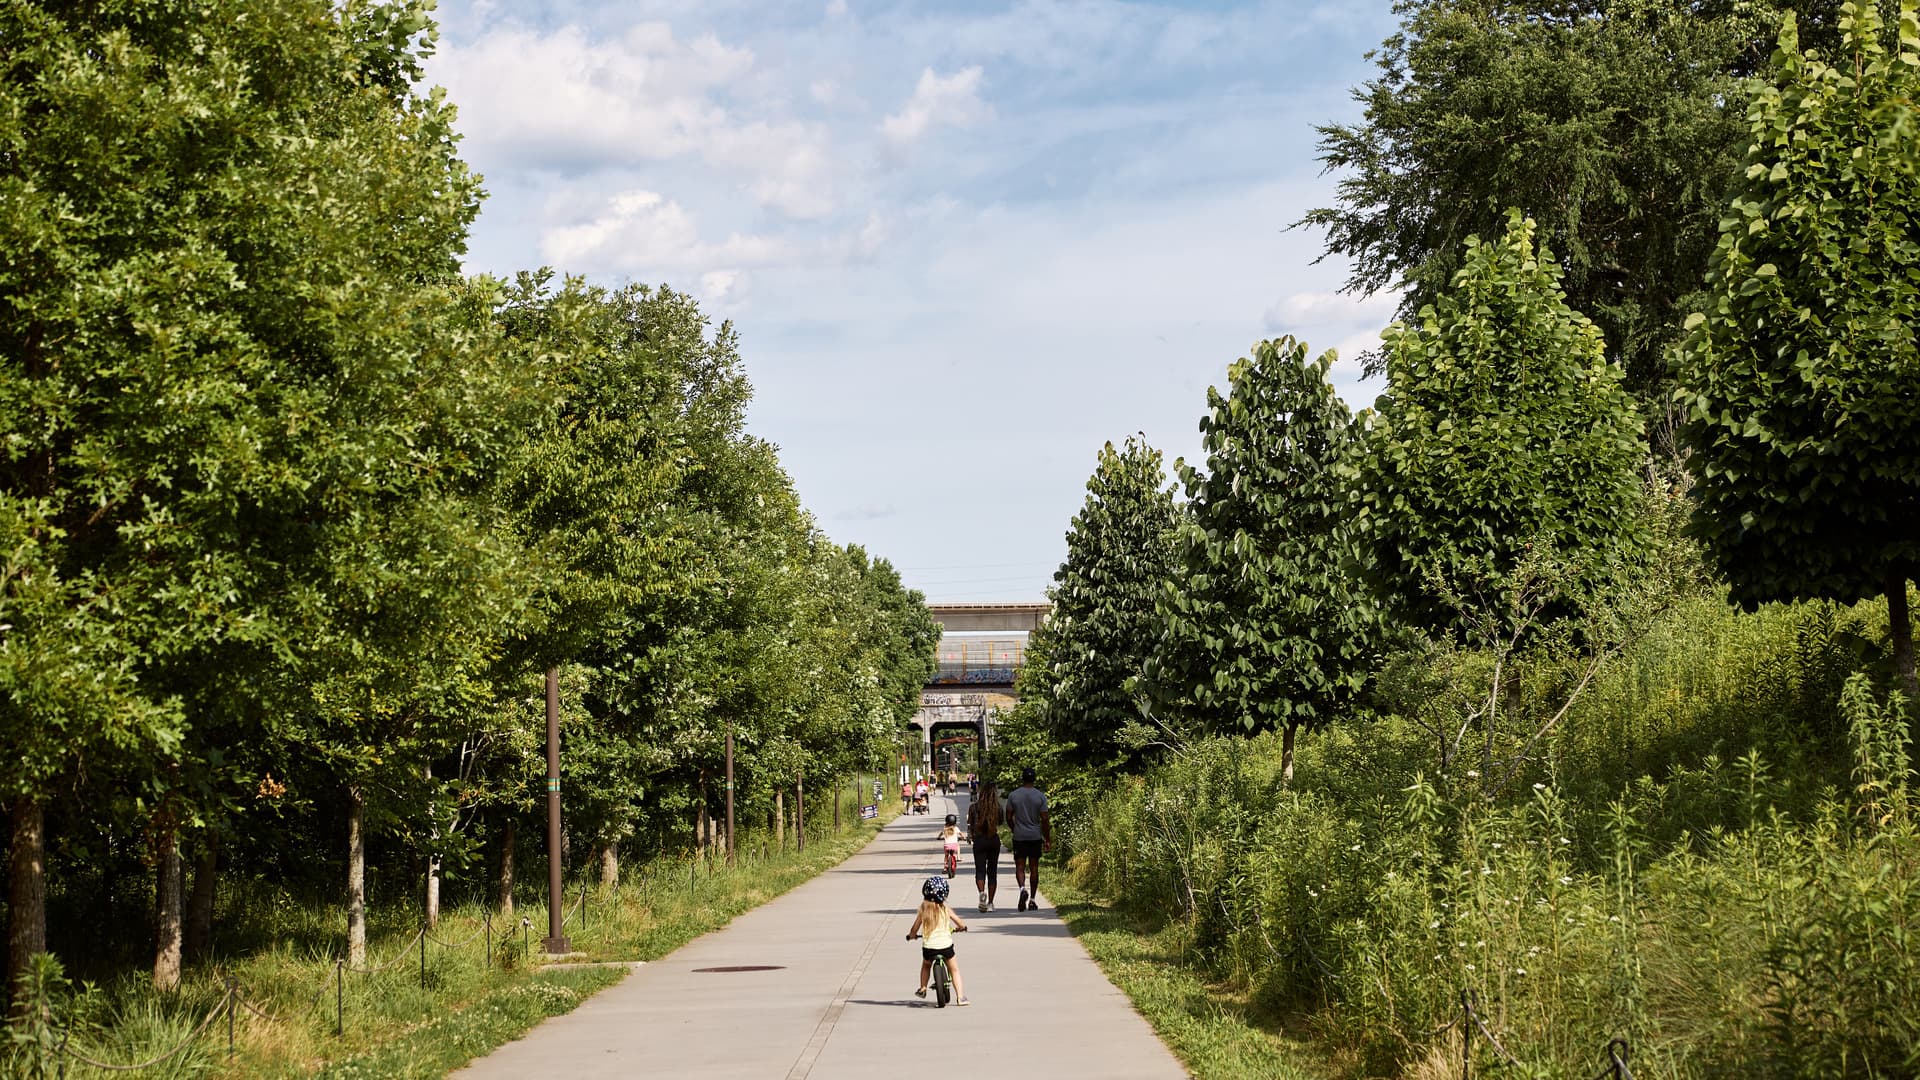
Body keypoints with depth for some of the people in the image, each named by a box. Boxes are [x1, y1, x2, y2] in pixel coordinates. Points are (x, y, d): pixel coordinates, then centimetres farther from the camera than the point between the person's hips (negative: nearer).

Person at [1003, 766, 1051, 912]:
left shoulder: (1013, 795, -3)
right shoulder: (1040, 796, -4)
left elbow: (1009, 817, 1)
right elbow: (1045, 820, -4)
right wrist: (1048, 840, 3)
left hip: (1019, 836, -1)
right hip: (1036, 837, 1)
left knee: (1020, 866, 2)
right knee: (1034, 868, 8)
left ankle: (1023, 889, -26)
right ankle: (1033, 899, 11)